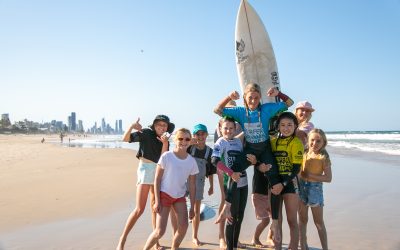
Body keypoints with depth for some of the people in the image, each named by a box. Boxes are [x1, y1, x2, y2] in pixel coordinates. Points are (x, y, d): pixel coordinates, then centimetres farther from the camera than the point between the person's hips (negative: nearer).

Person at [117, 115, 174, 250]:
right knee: (140, 209, -12)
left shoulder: (165, 140, 10)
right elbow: (125, 139, -10)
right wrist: (132, 126, -26)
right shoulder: (146, 133, -4)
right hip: (146, 169, -6)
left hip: (159, 172, 6)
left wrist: (165, 143, -16)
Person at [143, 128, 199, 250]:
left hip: (180, 196, 4)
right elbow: (157, 179, -10)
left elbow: (192, 186, 3)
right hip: (164, 194, -4)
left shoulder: (192, 161, -3)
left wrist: (192, 207, 3)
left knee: (183, 226, -6)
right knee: (160, 231, -9)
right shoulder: (166, 156, -14)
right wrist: (157, 201, -15)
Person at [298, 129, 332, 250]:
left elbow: (328, 178, -13)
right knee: (302, 220, 12)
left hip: (315, 188, -4)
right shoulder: (304, 154, 1)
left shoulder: (323, 157, -9)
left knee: (319, 222, 5)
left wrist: (310, 175, -19)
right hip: (301, 187, 4)